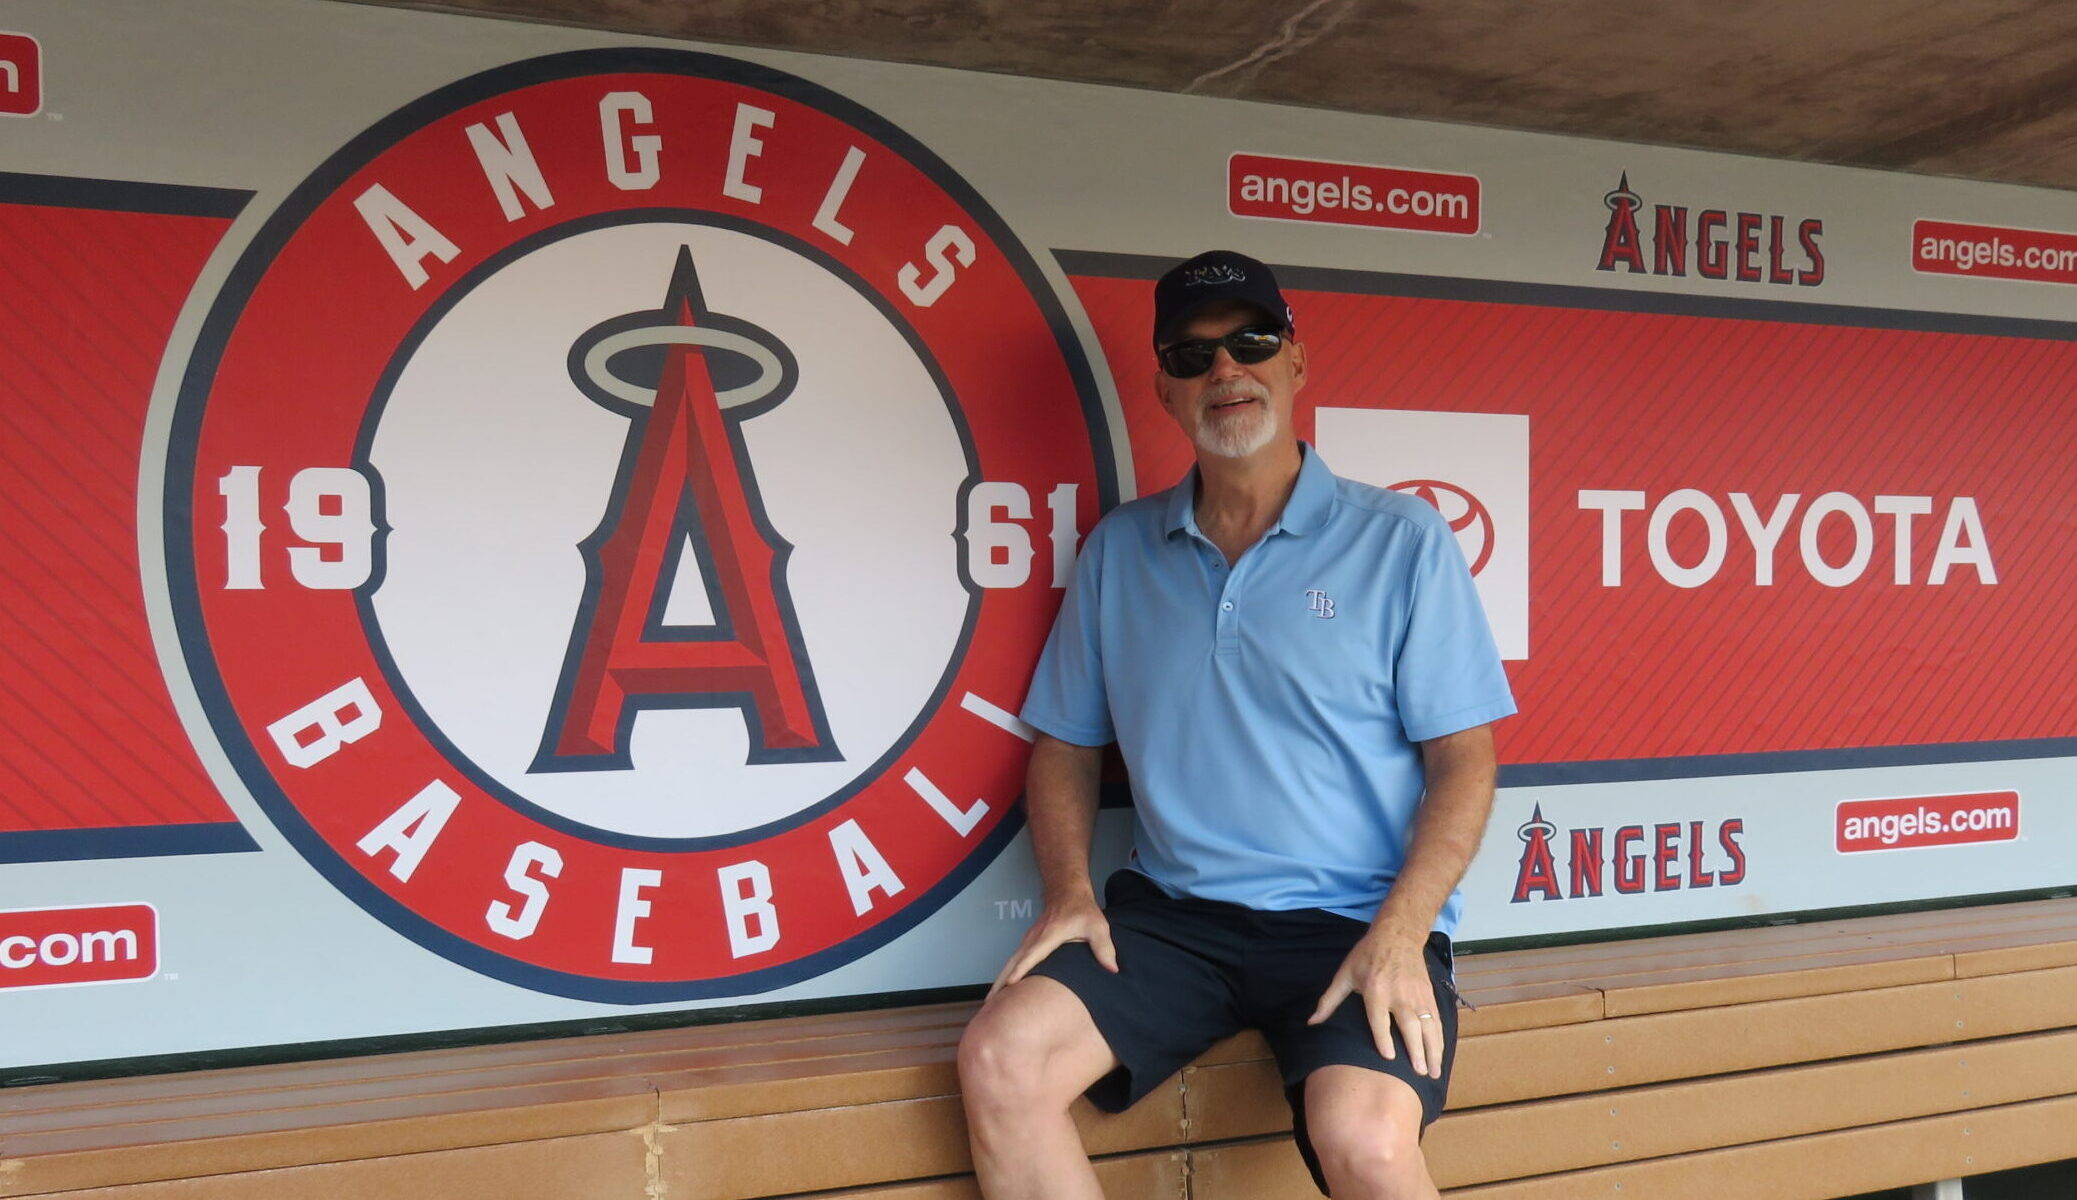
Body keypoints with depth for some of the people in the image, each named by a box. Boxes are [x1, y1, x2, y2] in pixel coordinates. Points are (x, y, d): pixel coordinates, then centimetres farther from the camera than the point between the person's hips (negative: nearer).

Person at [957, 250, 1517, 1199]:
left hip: (1353, 920, -3)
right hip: (1171, 913, 4)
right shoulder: (1118, 550, 12)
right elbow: (1066, 746, 16)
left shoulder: (1400, 540, 2)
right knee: (1000, 1060, -20)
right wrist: (1069, 890, -2)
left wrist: (1399, 934, -16)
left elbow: (1463, 760, -2)